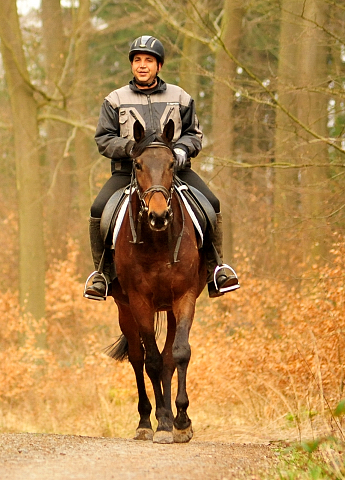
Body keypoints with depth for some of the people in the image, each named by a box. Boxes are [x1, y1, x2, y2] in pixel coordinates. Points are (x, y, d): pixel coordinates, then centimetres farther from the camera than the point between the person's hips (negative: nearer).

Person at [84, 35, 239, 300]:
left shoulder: (180, 98, 13)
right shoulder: (115, 101, 9)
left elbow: (194, 134, 16)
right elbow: (104, 139, 5)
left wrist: (182, 148, -8)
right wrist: (130, 147, -15)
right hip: (128, 171, -1)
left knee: (211, 205, -19)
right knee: (99, 210, -23)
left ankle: (215, 269, -8)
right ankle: (103, 273, -7)